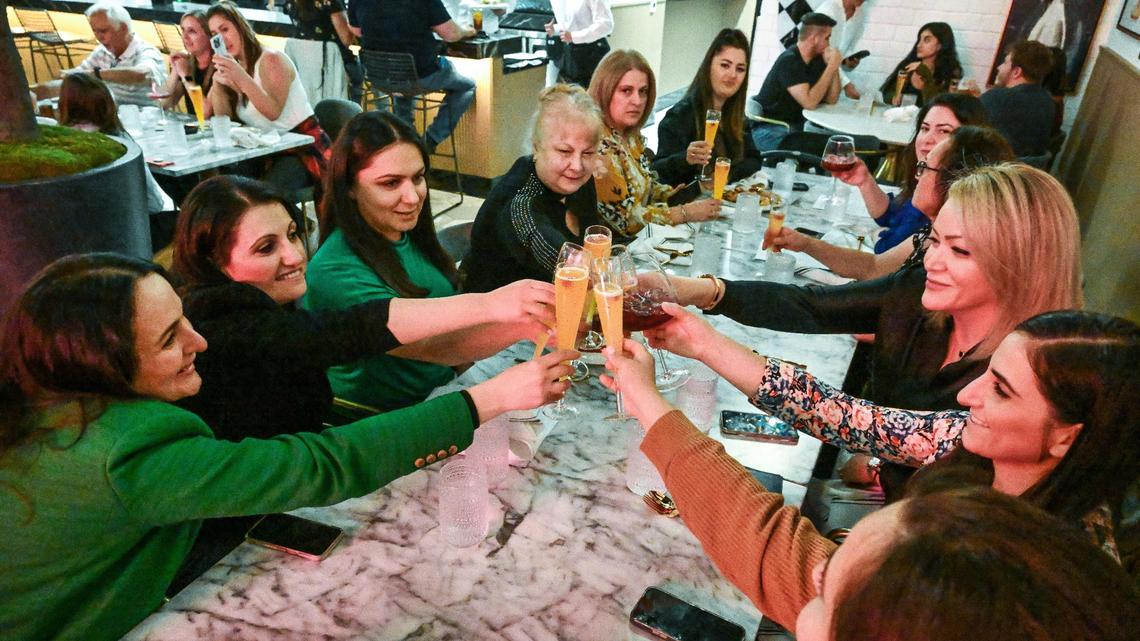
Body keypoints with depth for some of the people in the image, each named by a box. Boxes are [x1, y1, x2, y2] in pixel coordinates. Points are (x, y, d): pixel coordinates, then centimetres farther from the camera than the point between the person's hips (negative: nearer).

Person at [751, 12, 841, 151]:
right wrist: (831, 67, -21)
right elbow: (809, 102, -27)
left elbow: (831, 100, 4)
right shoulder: (789, 61, -19)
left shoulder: (817, 59, 6)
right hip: (770, 129, -8)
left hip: (797, 125, 8)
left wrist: (834, 66, -8)